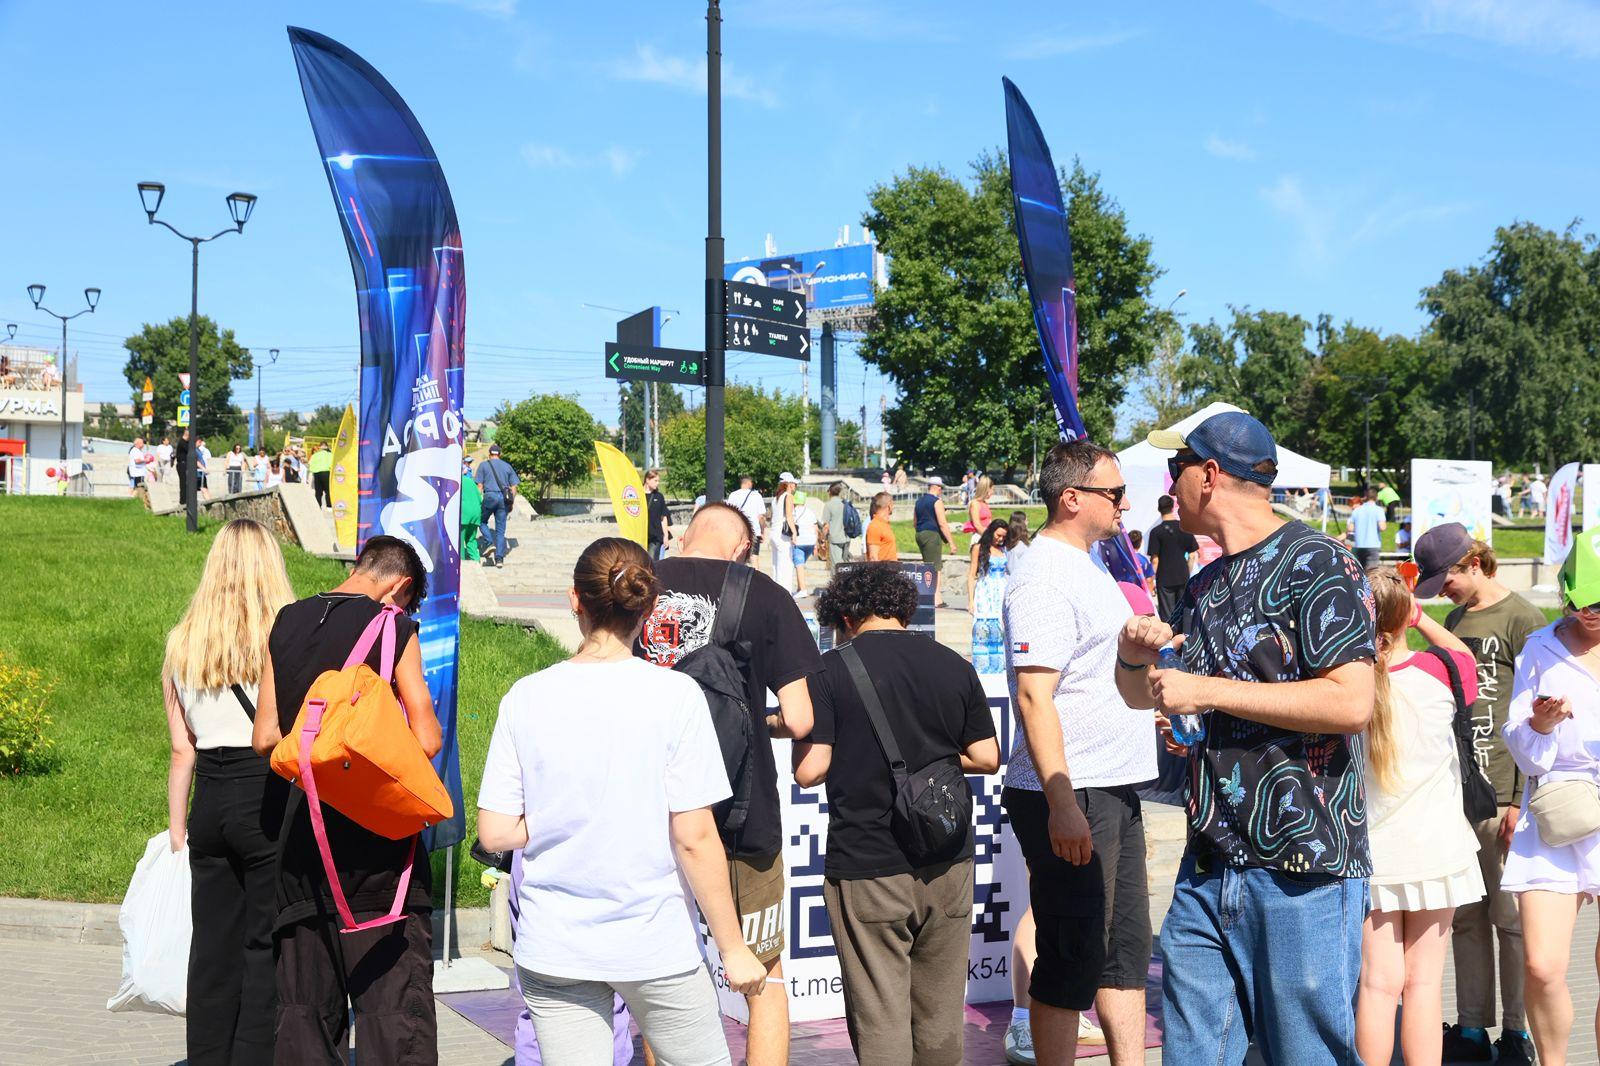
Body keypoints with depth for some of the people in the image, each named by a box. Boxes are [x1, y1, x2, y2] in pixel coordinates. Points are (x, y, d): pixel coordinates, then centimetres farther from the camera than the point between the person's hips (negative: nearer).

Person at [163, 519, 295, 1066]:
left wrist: (177, 828, 17)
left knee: (213, 944, 12)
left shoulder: (182, 645, 7)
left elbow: (182, 750, 10)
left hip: (210, 802, 4)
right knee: (268, 945, 2)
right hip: (272, 800, -4)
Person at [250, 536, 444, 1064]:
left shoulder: (286, 623, 7)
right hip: (376, 838, -5)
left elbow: (265, 738, 7)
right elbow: (427, 740, -11)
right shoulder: (393, 626, -7)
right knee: (395, 1000, -2)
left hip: (301, 828, 5)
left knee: (304, 1004, 11)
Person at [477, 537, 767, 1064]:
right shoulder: (675, 695, -10)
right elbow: (694, 839, -10)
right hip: (655, 941, -2)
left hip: (554, 947, 2)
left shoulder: (526, 698, -3)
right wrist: (733, 948, -2)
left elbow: (494, 833, -3)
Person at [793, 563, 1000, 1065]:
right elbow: (987, 758, 6)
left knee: (880, 1017, 2)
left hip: (866, 868, -4)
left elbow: (809, 770, -12)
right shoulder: (954, 666, 4)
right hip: (947, 863, 4)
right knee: (941, 1017, 15)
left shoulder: (831, 670, -7)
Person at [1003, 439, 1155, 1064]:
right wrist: (1061, 804, -27)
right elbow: (1034, 695, -23)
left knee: (1127, 946, 14)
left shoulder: (1084, 565, 15)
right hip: (1070, 798, -10)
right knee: (1071, 960, -2)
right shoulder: (1044, 577, -16)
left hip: (1113, 790, 10)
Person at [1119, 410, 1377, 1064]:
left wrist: (1210, 691, -15)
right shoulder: (1203, 588, 18)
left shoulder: (1317, 564, -7)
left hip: (1302, 869, -7)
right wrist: (1133, 658, 4)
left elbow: (1351, 702, -19)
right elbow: (1142, 696, 28)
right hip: (1208, 871, 7)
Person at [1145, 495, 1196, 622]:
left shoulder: (1156, 532, -9)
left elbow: (1155, 559, -10)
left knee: (1167, 616, 2)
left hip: (1165, 579, -3)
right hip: (1183, 577, 3)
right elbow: (1192, 555, 4)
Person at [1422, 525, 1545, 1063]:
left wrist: (1521, 798, -12)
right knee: (1465, 916, 8)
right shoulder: (1454, 620, 16)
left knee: (1510, 916, 0)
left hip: (1502, 794, -7)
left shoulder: (1522, 619, -6)